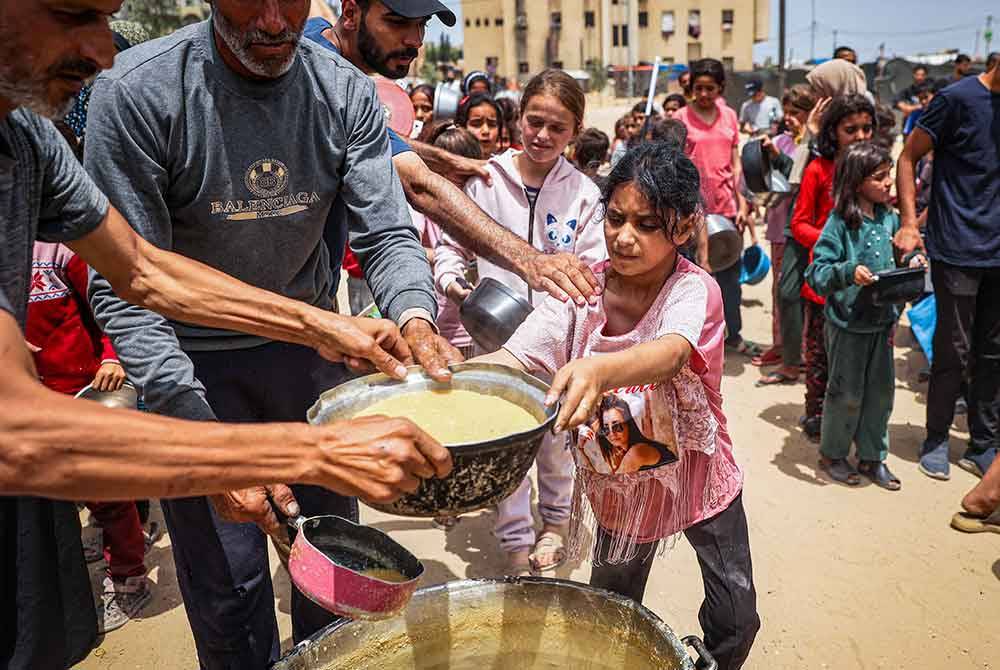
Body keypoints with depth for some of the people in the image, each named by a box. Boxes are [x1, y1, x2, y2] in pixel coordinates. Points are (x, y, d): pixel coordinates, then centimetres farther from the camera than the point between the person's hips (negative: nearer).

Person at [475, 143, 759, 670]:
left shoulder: (694, 290, -24)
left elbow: (672, 352, -46)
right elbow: (512, 358, -28)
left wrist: (599, 369, -68)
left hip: (698, 474, -2)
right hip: (619, 483, 2)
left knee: (737, 619, 7)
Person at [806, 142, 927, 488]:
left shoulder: (890, 218, 4)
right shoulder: (840, 223, -15)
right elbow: (816, 273, -19)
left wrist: (912, 260, -1)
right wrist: (849, 272, -34)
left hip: (882, 320, 6)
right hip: (848, 322, -6)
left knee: (881, 390, 13)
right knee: (847, 393, 6)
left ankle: (872, 457, 29)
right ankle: (832, 454, 26)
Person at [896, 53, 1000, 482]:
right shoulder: (959, 99, -7)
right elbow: (908, 158, -5)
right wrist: (909, 224, -13)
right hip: (958, 250, -5)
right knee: (954, 352, 1)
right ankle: (936, 441, 18)